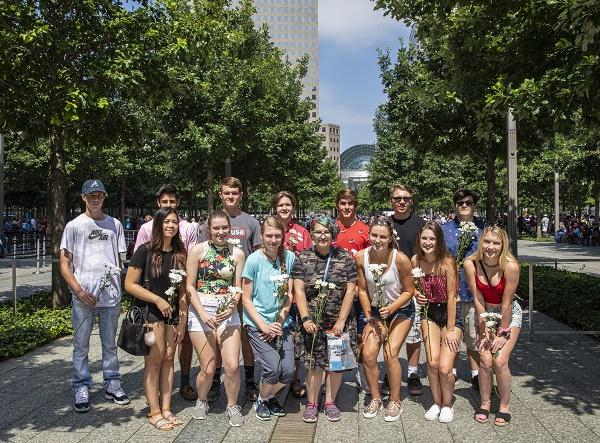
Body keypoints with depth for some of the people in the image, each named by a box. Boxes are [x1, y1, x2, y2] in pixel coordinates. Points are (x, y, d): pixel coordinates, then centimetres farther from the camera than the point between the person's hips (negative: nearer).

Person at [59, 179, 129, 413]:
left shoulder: (115, 225, 9)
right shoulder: (74, 226, 2)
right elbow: (64, 264, 0)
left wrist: (119, 289, 3)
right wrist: (79, 291, -11)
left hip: (111, 294, 2)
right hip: (83, 296, -2)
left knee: (110, 343, 13)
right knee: (81, 344, 5)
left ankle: (112, 383, 24)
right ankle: (81, 389, 17)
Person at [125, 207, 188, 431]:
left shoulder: (180, 253, 5)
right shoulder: (145, 251, -9)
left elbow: (182, 290, 8)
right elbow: (129, 284, -10)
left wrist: (182, 320, 4)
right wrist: (158, 299, -13)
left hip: (172, 312, 5)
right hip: (149, 311, -4)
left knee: (168, 358, 7)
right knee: (154, 359, -3)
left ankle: (166, 409, 17)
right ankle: (154, 412, 7)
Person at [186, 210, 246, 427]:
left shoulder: (237, 253, 5)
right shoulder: (198, 250, -2)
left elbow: (238, 288, 6)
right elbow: (190, 286, -3)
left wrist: (231, 308, -12)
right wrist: (203, 314, -13)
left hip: (228, 312, 2)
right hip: (201, 311, -2)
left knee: (232, 366, -6)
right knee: (208, 368, 2)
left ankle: (232, 406, 19)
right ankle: (201, 401, 32)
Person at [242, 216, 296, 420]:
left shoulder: (289, 257, 0)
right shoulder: (254, 260, -9)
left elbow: (289, 295, 4)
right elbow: (246, 299, -5)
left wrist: (278, 323, -5)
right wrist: (263, 326, -12)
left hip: (282, 323, 3)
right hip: (257, 323, -3)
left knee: (288, 371, -2)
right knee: (272, 368, -13)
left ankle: (270, 396, 29)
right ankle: (261, 400, 19)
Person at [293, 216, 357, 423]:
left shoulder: (345, 258, 0)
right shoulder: (303, 258, 1)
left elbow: (350, 291, -2)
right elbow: (299, 290, -3)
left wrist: (341, 321, -7)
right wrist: (306, 318, -12)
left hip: (339, 320, 1)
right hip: (313, 321, -1)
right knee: (315, 363, 1)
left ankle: (330, 402, 23)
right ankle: (312, 404, 17)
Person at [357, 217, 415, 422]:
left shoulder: (400, 259, -23)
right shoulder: (361, 256, -15)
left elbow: (409, 291, -11)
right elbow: (363, 290, -4)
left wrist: (391, 308, -24)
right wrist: (369, 319, -4)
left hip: (401, 311, -3)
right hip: (376, 311, 3)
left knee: (391, 354, -15)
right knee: (368, 354, -9)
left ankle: (395, 402, 6)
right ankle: (375, 398, 14)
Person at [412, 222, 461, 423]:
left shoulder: (447, 262, -19)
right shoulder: (415, 260, -6)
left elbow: (451, 297, -16)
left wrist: (450, 329, -13)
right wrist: (417, 294, -11)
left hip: (450, 314, -3)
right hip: (429, 313, 3)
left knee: (445, 368, -9)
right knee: (432, 363, -8)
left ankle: (447, 405, 18)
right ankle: (437, 403, 17)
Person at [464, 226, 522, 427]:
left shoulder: (511, 266, -26)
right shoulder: (471, 264, -19)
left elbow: (506, 303, -20)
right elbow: (478, 300, -14)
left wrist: (503, 333, -14)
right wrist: (484, 331, -11)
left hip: (509, 314, -2)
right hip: (484, 314, 2)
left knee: (500, 361, -10)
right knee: (485, 361, -6)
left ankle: (504, 407, 10)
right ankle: (484, 404, 14)